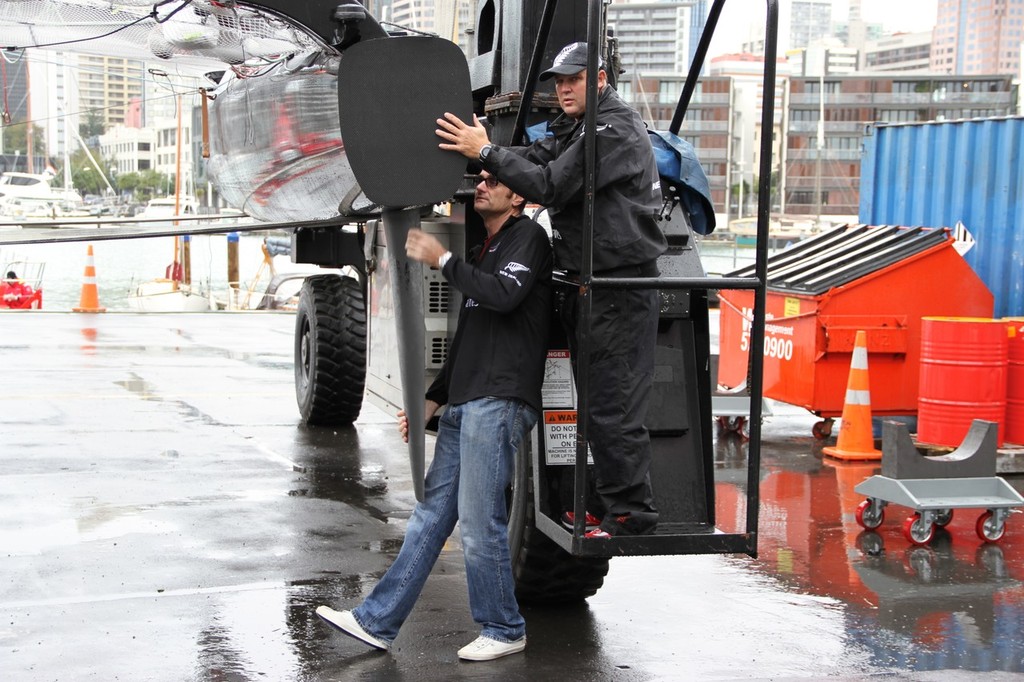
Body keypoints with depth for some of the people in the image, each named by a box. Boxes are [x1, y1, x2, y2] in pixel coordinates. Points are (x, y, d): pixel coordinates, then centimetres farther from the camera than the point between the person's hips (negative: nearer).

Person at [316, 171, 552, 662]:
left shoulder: (527, 237, 0)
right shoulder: (484, 253, 27)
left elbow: (505, 294, -20)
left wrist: (443, 260, -10)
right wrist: (431, 401, 22)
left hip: (499, 403, -9)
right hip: (464, 405, 9)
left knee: (479, 521, -8)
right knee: (430, 515, 8)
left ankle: (504, 630, 6)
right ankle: (376, 621, 10)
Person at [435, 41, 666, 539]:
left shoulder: (616, 130, -14)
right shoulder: (575, 129, 19)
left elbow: (550, 185, -21)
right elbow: (534, 159, 8)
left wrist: (486, 152, -19)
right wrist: (476, 151, -8)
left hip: (620, 288, -10)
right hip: (586, 285, 10)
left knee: (613, 407, -9)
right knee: (596, 404, 14)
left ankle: (632, 516, -2)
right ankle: (609, 505, 24)